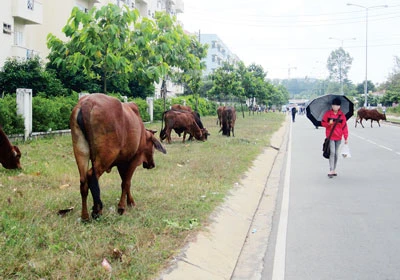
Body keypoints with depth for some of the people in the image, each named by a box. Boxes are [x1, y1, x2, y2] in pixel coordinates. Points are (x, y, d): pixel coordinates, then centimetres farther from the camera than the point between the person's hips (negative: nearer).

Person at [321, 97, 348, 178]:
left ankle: (334, 170, 21)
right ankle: (331, 171, -12)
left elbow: (344, 126, 3)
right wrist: (328, 124, -17)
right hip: (330, 136, -3)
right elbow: (323, 123, 4)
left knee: (336, 153, 9)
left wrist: (346, 137, 0)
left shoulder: (342, 115, 3)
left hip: (338, 137, 3)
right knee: (332, 152, -13)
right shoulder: (327, 114, -1)